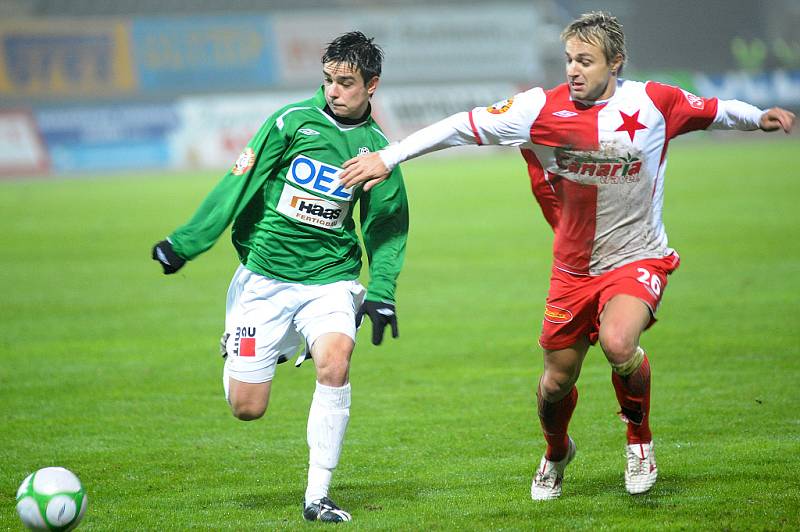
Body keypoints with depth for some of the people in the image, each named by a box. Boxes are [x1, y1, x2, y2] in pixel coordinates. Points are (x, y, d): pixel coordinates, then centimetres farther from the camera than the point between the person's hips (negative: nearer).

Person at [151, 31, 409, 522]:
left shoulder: (377, 149, 2)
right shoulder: (292, 122, -4)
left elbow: (387, 227, 10)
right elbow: (237, 187, -4)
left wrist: (381, 293, -1)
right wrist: (185, 243, -7)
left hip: (330, 277, 1)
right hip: (264, 276, -1)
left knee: (334, 360, -30)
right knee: (246, 407, -2)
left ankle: (317, 496, -20)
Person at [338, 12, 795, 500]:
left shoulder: (653, 102, -10)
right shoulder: (542, 109, -11)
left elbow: (712, 110, 10)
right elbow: (464, 126, -10)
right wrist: (388, 158, -11)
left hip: (638, 259, -2)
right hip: (573, 269, 2)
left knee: (618, 344, -30)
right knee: (557, 380, 9)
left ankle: (640, 437, 1)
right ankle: (556, 454, 45)